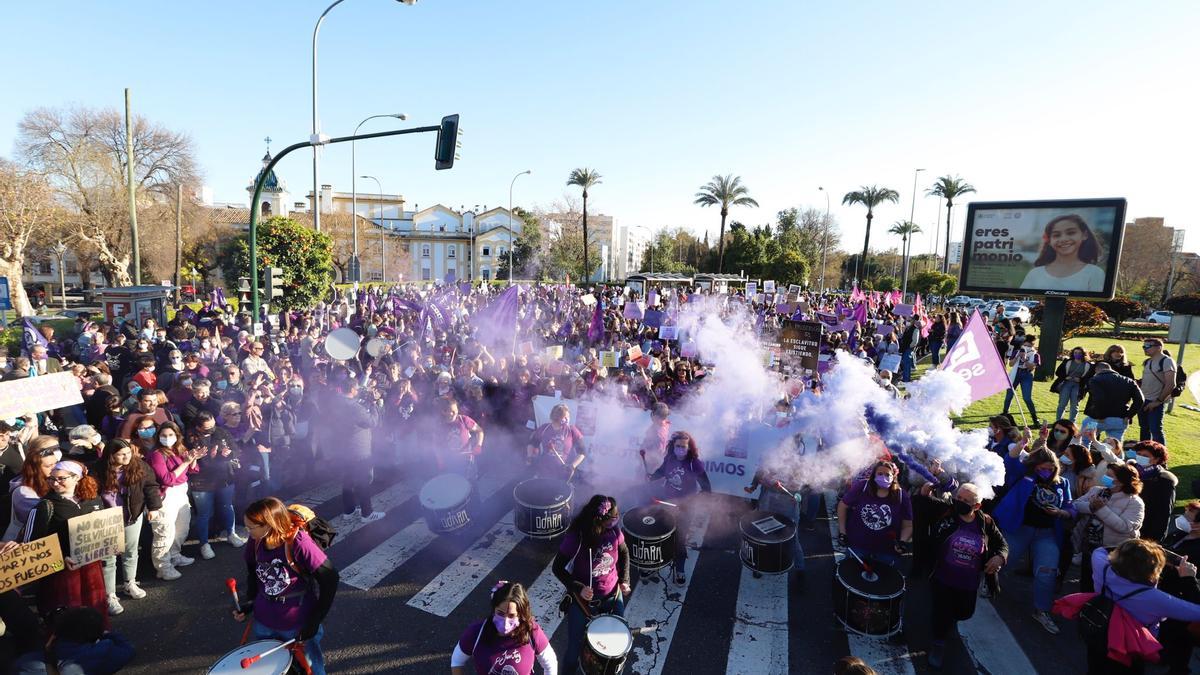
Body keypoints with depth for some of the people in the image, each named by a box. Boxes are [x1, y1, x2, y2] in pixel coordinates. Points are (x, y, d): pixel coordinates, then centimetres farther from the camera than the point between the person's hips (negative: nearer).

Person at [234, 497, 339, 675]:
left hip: (298, 627, -5)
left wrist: (314, 621, -20)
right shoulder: (256, 542, -10)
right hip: (262, 623, 5)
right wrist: (250, 601, 0)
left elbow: (330, 579, -24)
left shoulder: (299, 543, -28)